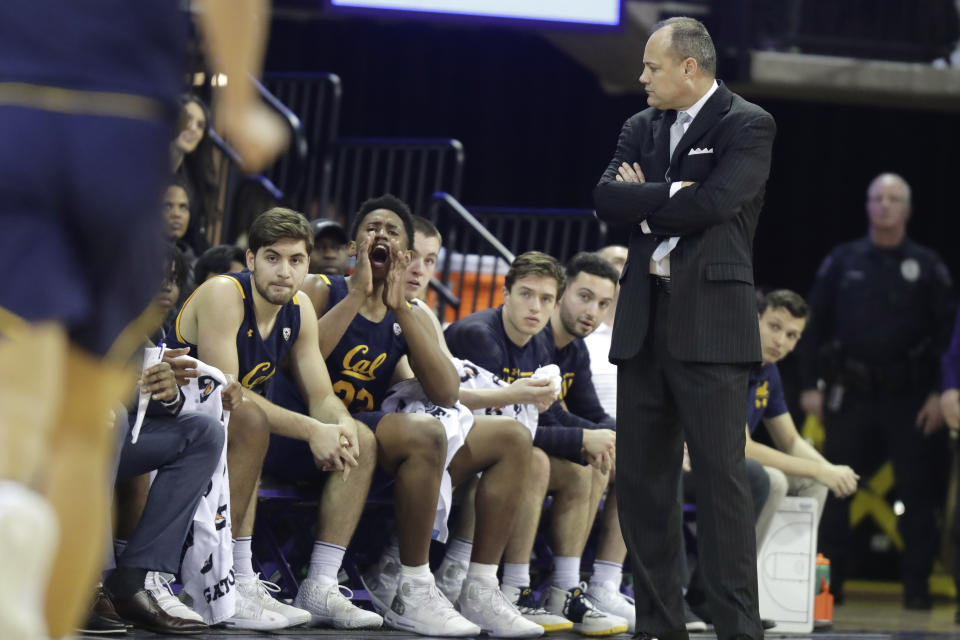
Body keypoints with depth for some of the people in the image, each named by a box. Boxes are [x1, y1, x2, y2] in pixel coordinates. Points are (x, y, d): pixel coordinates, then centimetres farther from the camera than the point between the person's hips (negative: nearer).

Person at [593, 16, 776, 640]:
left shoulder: (747, 126, -3)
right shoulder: (642, 127, 14)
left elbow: (709, 204, -16)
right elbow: (606, 198, 1)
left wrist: (644, 200, -2)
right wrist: (671, 196, -11)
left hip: (709, 323, -6)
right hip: (644, 319, 6)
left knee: (721, 476, -7)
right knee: (641, 477, 7)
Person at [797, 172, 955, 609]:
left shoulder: (927, 266, 4)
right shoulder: (842, 262, 7)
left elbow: (945, 333, 2)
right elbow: (815, 325, 9)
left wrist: (939, 393, -6)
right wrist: (810, 385, 2)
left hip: (909, 397, -1)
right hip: (850, 393, 1)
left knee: (918, 492, 0)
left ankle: (916, 587, 8)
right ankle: (829, 582, 11)